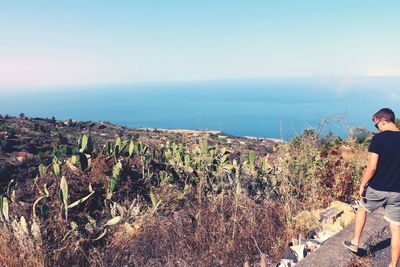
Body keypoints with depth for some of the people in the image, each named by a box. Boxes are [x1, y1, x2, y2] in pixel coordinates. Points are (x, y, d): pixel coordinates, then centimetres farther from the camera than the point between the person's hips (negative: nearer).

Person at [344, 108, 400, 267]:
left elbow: (372, 167, -17)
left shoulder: (378, 138, -14)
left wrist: (362, 185, -6)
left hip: (377, 189, -3)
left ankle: (355, 243, 32)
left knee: (362, 209, 25)